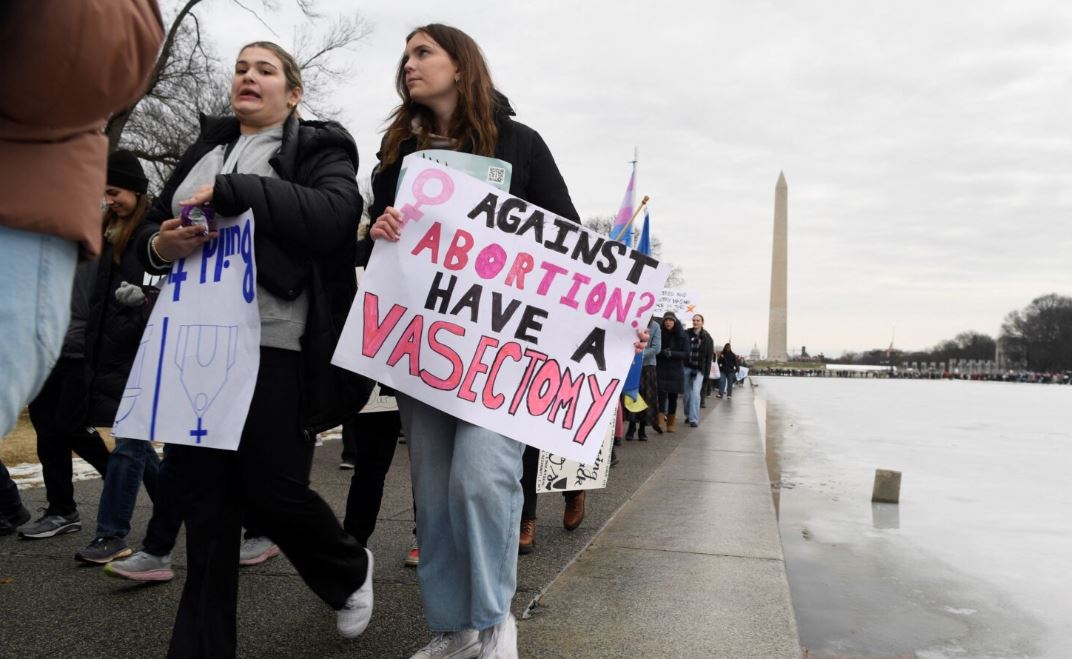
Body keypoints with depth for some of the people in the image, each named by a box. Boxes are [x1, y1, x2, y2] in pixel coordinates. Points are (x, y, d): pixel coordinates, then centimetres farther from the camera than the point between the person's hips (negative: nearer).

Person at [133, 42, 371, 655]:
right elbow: (151, 230, 21)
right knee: (204, 499, 7)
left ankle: (351, 570, 31)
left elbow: (334, 215, -16)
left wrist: (232, 190, -17)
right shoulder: (204, 150, 19)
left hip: (273, 348, -5)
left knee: (272, 490, 0)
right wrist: (159, 246, -3)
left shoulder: (318, 147, 4)